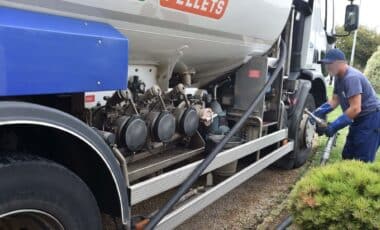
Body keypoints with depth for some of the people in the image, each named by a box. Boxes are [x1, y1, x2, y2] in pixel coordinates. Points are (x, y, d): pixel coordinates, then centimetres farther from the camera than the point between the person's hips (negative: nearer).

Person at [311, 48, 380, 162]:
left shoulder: (351, 77, -25)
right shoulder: (339, 77, 7)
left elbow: (355, 109, -29)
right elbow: (335, 100, 7)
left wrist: (334, 126, -28)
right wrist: (318, 112, -8)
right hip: (360, 119, 10)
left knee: (362, 160, -11)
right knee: (347, 156, 15)